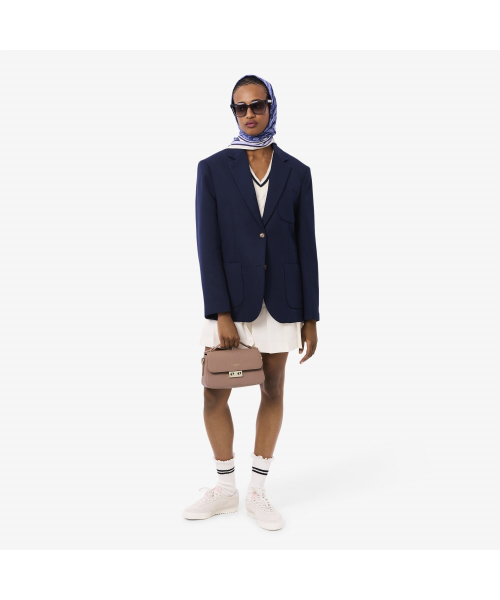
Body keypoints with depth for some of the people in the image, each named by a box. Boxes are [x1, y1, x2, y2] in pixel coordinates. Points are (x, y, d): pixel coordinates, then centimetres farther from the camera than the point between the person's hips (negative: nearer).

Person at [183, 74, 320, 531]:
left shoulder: (296, 172, 4)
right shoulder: (212, 169, 0)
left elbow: (306, 247, 3)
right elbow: (208, 244, -6)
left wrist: (310, 318, 0)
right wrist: (220, 314, -13)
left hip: (280, 301, 1)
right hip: (229, 299, -1)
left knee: (273, 393, 8)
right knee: (215, 394, 2)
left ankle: (258, 491, 24)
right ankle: (226, 488, 23)